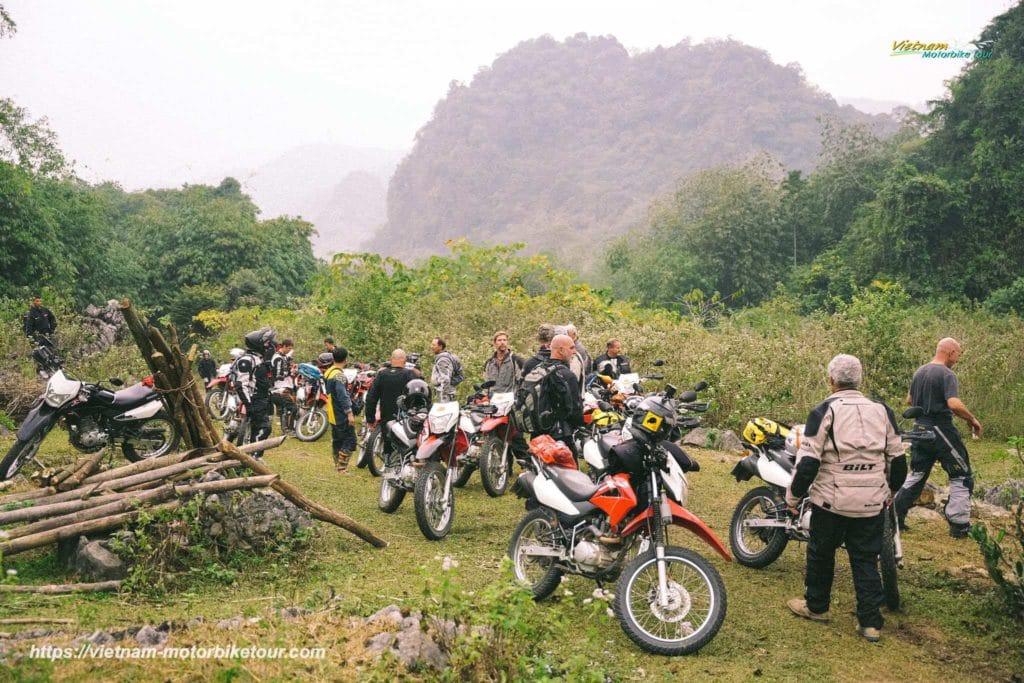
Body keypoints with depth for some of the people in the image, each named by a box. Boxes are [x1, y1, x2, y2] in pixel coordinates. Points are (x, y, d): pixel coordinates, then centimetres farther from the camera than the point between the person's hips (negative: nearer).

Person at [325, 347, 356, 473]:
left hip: (333, 414, 10)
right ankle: (342, 467, -8)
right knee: (349, 440, -7)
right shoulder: (339, 375, -19)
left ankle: (337, 465, 22)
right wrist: (349, 413, -24)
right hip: (342, 415, -10)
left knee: (336, 440, 15)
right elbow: (343, 395, -24)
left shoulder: (328, 372, 12)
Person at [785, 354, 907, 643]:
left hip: (831, 500, -3)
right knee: (866, 560, 13)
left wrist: (793, 495, -3)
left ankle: (816, 606, 30)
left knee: (821, 553, 15)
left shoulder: (825, 410, -10)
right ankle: (871, 622, 12)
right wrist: (890, 489, 27)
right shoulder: (882, 411, 4)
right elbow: (897, 459, 10)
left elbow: (808, 460, -14)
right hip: (871, 503, 4)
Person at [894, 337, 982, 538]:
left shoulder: (920, 372, 10)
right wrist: (973, 420, -14)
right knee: (962, 476, 5)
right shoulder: (947, 374, -15)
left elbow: (909, 401, 19)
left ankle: (896, 516, 15)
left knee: (917, 475, 17)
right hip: (941, 430, -8)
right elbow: (954, 404, -27)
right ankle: (959, 525, 7)